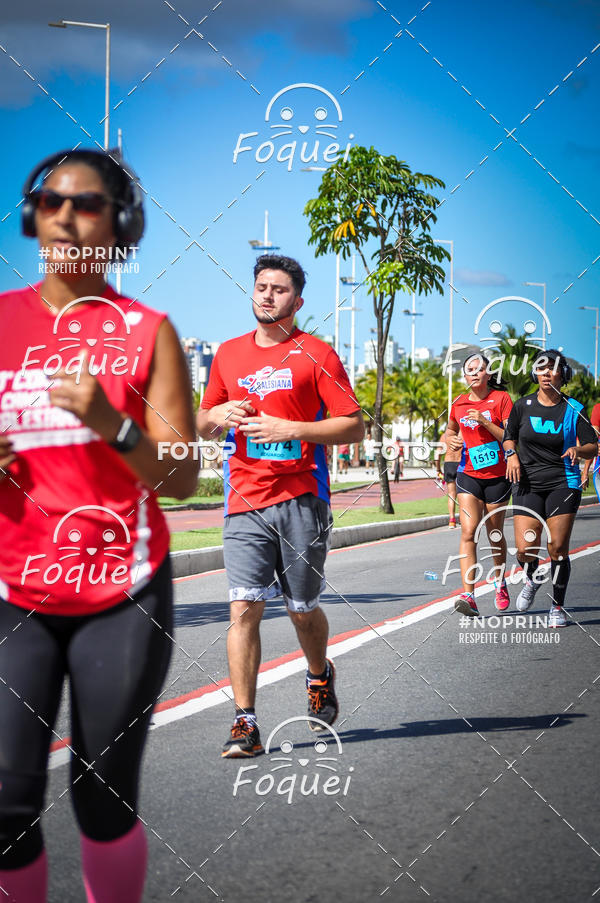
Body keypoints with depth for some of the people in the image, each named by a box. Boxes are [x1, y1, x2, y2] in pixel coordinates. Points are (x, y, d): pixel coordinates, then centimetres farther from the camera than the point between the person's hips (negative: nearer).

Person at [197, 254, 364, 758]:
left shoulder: (316, 354, 0)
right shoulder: (229, 354, 13)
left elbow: (354, 427, -4)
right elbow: (203, 425, 23)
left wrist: (289, 429, -15)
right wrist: (216, 416, -1)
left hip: (301, 500, -2)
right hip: (245, 502, 3)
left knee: (303, 608, 9)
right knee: (244, 607, -9)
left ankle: (320, 676, 40)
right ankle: (245, 725, -6)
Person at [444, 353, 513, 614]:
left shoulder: (501, 399, -5)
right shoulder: (459, 404, 5)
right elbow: (450, 430, 24)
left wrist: (484, 422, -21)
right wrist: (451, 440, 2)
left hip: (497, 476, -2)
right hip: (468, 475, 2)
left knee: (495, 534, 11)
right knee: (468, 533, -14)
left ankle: (500, 582, 39)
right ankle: (468, 596, -21)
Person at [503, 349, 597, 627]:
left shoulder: (573, 410, 0)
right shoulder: (523, 406, 4)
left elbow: (592, 447, 0)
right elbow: (509, 436, 19)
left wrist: (578, 450, -22)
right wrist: (512, 454, -1)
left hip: (563, 484, -1)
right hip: (528, 484, 1)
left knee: (558, 548, -7)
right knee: (525, 550, -9)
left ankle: (557, 607, 12)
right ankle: (533, 580, 27)